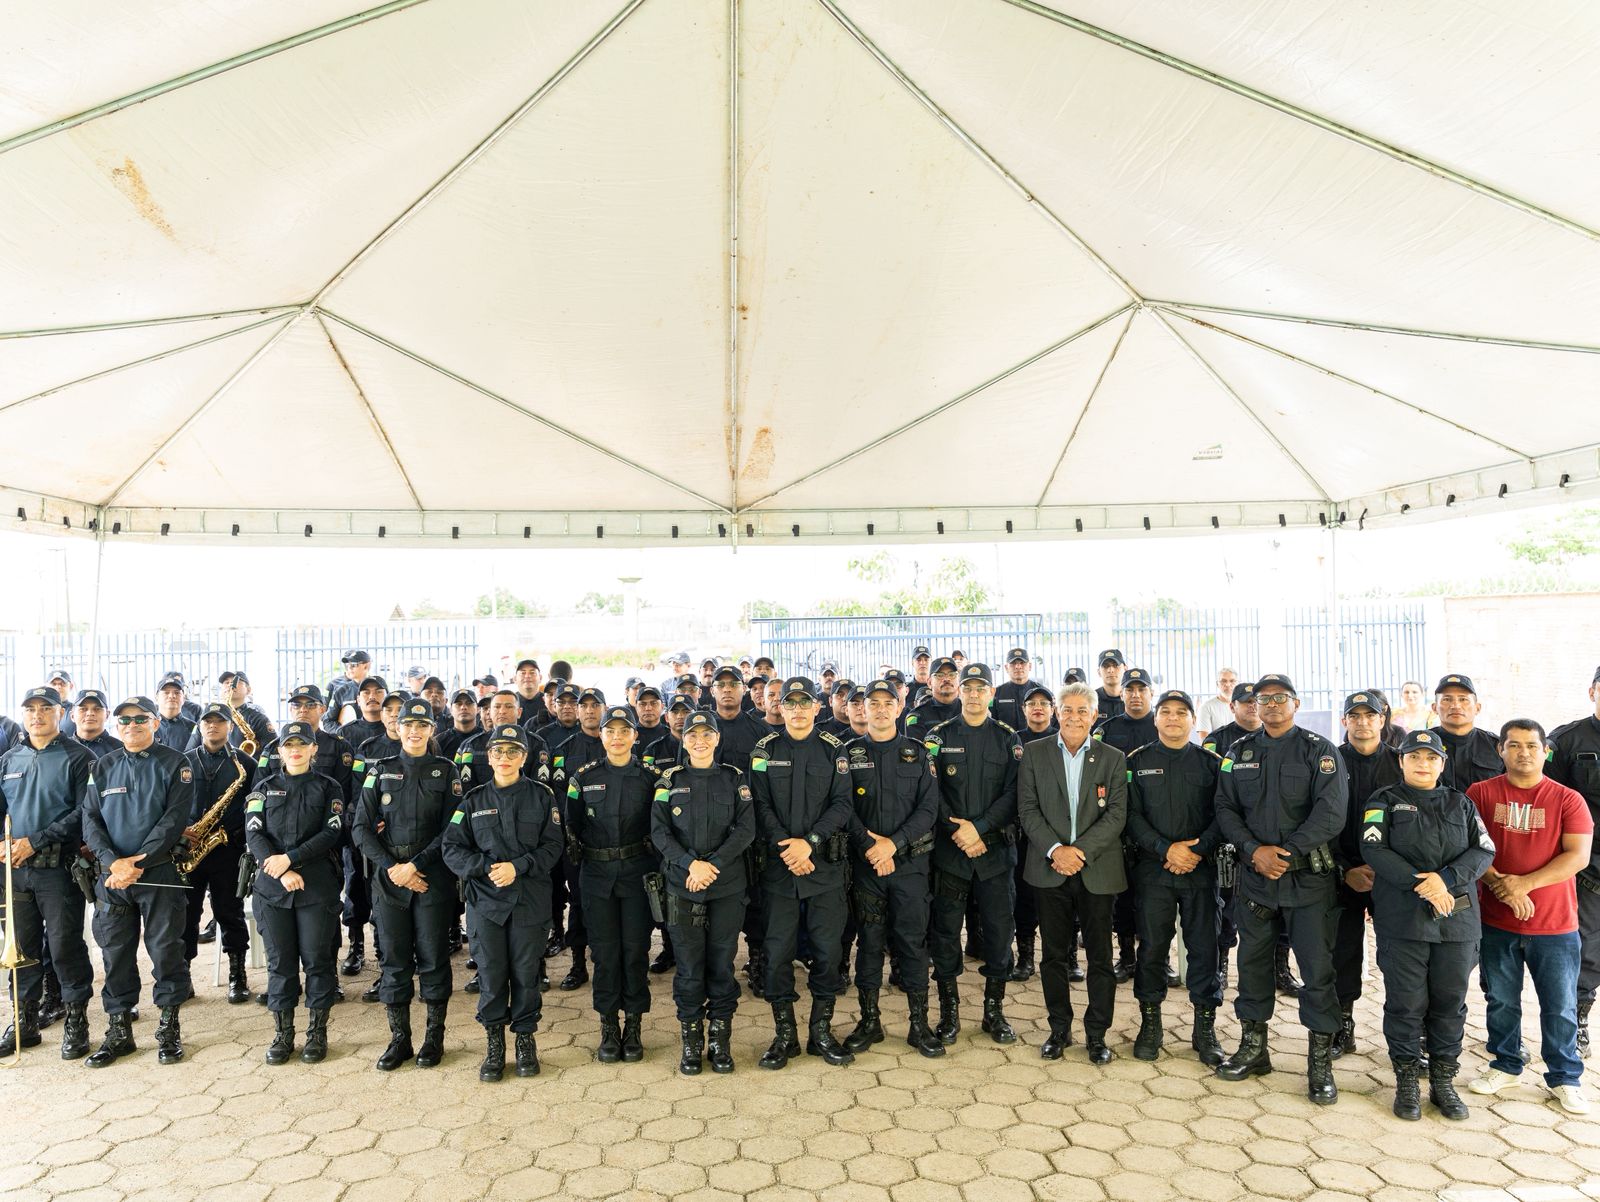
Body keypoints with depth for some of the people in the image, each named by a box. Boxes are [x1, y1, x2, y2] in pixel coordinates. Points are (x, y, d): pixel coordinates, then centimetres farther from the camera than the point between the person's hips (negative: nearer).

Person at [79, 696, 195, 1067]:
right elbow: (90, 819, 4)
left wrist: (138, 863, -17)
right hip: (111, 875, 3)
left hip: (160, 873, -3)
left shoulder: (175, 765, -1)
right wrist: (112, 861, -13)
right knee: (115, 953, 8)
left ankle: (169, 1028, 15)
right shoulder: (103, 767, 10)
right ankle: (118, 1031, 21)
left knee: (165, 949, 2)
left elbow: (174, 820, -9)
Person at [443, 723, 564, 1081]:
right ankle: (494, 1044, 19)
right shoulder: (474, 800, 6)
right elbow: (452, 848, 2)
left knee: (526, 973, 4)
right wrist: (486, 867, -13)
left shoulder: (541, 796, 2)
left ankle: (525, 1039, 22)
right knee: (491, 975, 3)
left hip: (530, 900, -1)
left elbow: (552, 847, -2)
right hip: (485, 900, 1)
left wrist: (517, 867, -15)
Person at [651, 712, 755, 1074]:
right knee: (688, 965, 2)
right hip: (682, 885, 0)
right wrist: (690, 863, -15)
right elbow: (659, 831, -1)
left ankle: (720, 1041, 17)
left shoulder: (734, 779, 5)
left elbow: (746, 829, -2)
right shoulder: (670, 780, 5)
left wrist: (714, 864, -13)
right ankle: (691, 1041, 16)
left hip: (728, 886, 0)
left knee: (721, 963, 5)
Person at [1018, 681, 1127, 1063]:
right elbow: (1028, 809, -2)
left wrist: (1080, 851, -15)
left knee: (1100, 957, 6)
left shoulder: (1113, 759, 4)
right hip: (1049, 870, 0)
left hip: (1097, 870, 0)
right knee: (1053, 955, 9)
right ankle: (1059, 1029, 23)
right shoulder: (1034, 753, 3)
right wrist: (1055, 850, -15)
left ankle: (1097, 1034, 20)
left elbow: (1117, 815, -4)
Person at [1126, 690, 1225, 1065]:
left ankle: (1205, 1029, 16)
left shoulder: (1211, 763, 5)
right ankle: (1150, 1023, 17)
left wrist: (1197, 850, -13)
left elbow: (1222, 816, 1)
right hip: (1152, 867, 0)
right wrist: (1166, 849, -13)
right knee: (1152, 946, 4)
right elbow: (1132, 814, -1)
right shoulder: (1138, 761, 4)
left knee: (1204, 946, 3)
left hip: (1200, 867, 0)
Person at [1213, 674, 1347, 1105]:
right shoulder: (1239, 752, 9)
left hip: (1308, 876, -3)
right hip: (1253, 875, 4)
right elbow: (1225, 807, 5)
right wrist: (1255, 851, -10)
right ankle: (1253, 1048, 25)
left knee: (1317, 969, 0)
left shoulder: (1319, 750, -2)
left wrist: (1288, 853, -16)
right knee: (1252, 963, 11)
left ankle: (1320, 1061, 13)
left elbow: (1331, 811, -12)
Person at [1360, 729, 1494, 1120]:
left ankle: (1444, 1082, 22)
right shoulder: (1385, 801, 3)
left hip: (1457, 920, 3)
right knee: (1406, 1003, 1)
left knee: (1450, 1002, 8)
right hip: (1402, 920, -3)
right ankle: (1407, 1083, 14)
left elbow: (1484, 850, 2)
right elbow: (1373, 849, -9)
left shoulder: (1461, 804, 14)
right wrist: (1421, 884, -18)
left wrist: (1446, 878, -15)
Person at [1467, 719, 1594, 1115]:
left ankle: (1565, 1078, 25)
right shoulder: (1481, 793, -2)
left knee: (1560, 1007, 8)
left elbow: (1578, 855, -10)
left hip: (1555, 926, -1)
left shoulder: (1568, 800, -3)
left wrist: (1525, 883, -18)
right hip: (1496, 922, 1)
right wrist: (1500, 884, -17)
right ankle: (1505, 1065, 31)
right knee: (1501, 1001, 13)